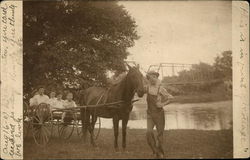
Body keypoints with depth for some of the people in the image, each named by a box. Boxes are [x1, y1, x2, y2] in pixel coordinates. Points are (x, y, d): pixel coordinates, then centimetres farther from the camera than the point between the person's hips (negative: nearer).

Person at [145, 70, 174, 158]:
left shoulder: (160, 89, -9)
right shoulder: (147, 88, 1)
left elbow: (170, 97, -5)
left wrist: (162, 104, -13)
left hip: (159, 113, -2)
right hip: (150, 113, 3)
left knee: (160, 133, 5)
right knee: (149, 132, -15)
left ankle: (160, 154, 22)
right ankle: (155, 151, 1)